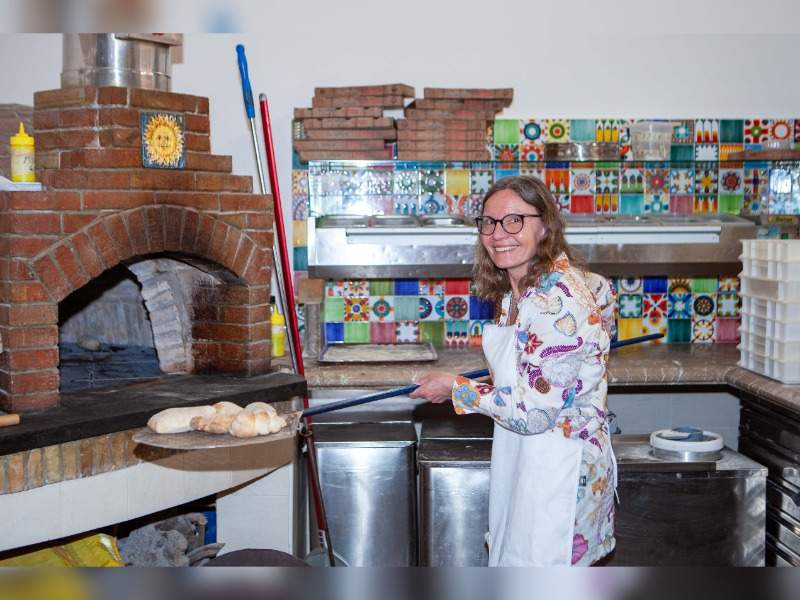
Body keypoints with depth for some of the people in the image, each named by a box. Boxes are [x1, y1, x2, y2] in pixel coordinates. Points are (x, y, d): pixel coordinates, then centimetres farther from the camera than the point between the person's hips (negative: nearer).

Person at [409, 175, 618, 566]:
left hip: (558, 471, -9)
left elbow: (533, 411, -24)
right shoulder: (518, 290, 5)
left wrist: (456, 388, -15)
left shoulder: (558, 298, -25)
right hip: (522, 457, 9)